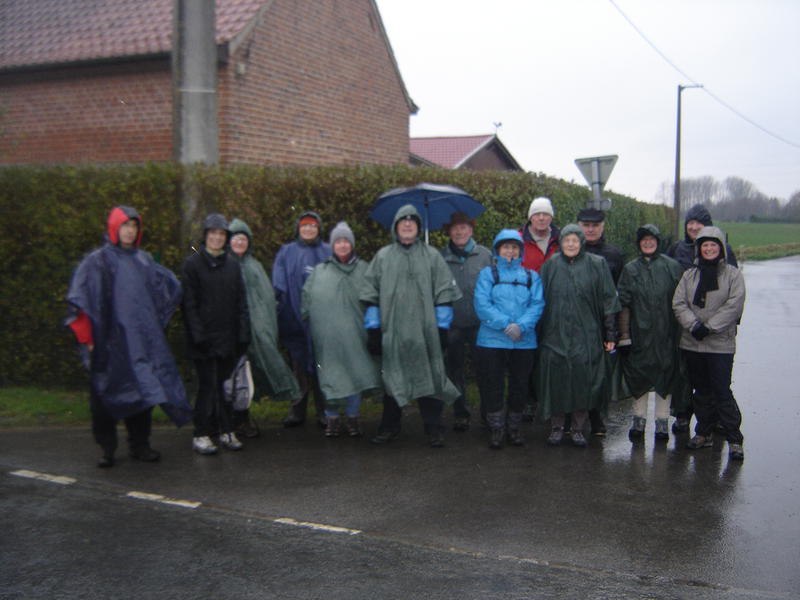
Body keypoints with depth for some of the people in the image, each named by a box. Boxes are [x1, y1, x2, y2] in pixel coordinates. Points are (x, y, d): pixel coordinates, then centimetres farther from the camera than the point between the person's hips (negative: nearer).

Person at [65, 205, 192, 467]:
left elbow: (171, 286, 23)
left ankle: (139, 445, 18)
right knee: (106, 394, 2)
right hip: (110, 340, -4)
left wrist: (155, 321, 17)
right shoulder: (97, 260, -2)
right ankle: (106, 448, 13)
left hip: (143, 339, 5)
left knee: (143, 390, 7)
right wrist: (87, 337, -11)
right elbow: (79, 299, -8)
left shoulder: (143, 260, 12)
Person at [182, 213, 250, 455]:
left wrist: (243, 334, 4)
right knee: (207, 385, -4)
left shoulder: (233, 264, 12)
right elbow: (189, 303, -5)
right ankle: (201, 435, 5)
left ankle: (226, 431, 16)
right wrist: (197, 334, -12)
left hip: (228, 337, 4)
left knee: (227, 385, 7)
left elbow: (241, 302, 12)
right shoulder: (193, 263, 0)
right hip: (205, 338, -4)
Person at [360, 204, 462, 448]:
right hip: (392, 330, 1)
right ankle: (389, 427, 20)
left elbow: (444, 294, 5)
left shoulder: (432, 256, 7)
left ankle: (434, 429, 11)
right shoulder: (383, 256, 10)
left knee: (428, 378, 1)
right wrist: (373, 327, 1)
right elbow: (371, 294, 8)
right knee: (392, 379, 9)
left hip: (425, 331, -1)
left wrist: (442, 326, -1)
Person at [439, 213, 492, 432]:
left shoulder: (485, 254, 4)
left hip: (480, 323, -1)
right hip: (452, 324, 1)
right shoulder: (440, 258, 4)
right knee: (455, 370, 9)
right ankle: (460, 414, 21)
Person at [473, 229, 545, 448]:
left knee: (519, 387, 8)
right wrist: (505, 325, -17)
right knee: (492, 387, 1)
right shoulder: (487, 274, 7)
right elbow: (482, 305, -6)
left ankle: (514, 427, 23)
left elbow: (537, 305, 0)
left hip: (524, 342, 2)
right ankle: (497, 429, 14)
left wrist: (521, 326, -18)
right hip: (492, 341, -2)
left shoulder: (531, 276, 12)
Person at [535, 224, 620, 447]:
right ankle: (556, 427, 16)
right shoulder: (550, 266, 6)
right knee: (556, 382, 3)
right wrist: (537, 333, 7)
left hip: (586, 336, -1)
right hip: (555, 335, 1)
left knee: (583, 381, 1)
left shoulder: (596, 265, 2)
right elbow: (540, 301, 10)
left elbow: (608, 301, 3)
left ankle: (579, 429, 15)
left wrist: (610, 334, 0)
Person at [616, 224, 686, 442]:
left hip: (666, 333, -1)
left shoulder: (672, 267, 3)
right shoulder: (630, 269, 6)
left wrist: (682, 329, 0)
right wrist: (623, 336, -1)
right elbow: (623, 304, 4)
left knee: (666, 374, 4)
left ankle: (662, 421, 16)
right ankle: (639, 419, 19)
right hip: (640, 333, 1)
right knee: (639, 375, 6)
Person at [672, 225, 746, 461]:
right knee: (701, 391, 13)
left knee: (722, 391, -7)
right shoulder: (689, 275, 10)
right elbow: (678, 303, 1)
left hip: (721, 344, -4)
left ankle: (734, 440, 2)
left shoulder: (733, 274, 1)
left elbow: (734, 305, -9)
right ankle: (704, 434, 25)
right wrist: (694, 325, -14)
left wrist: (709, 327, -15)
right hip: (692, 343, 4)